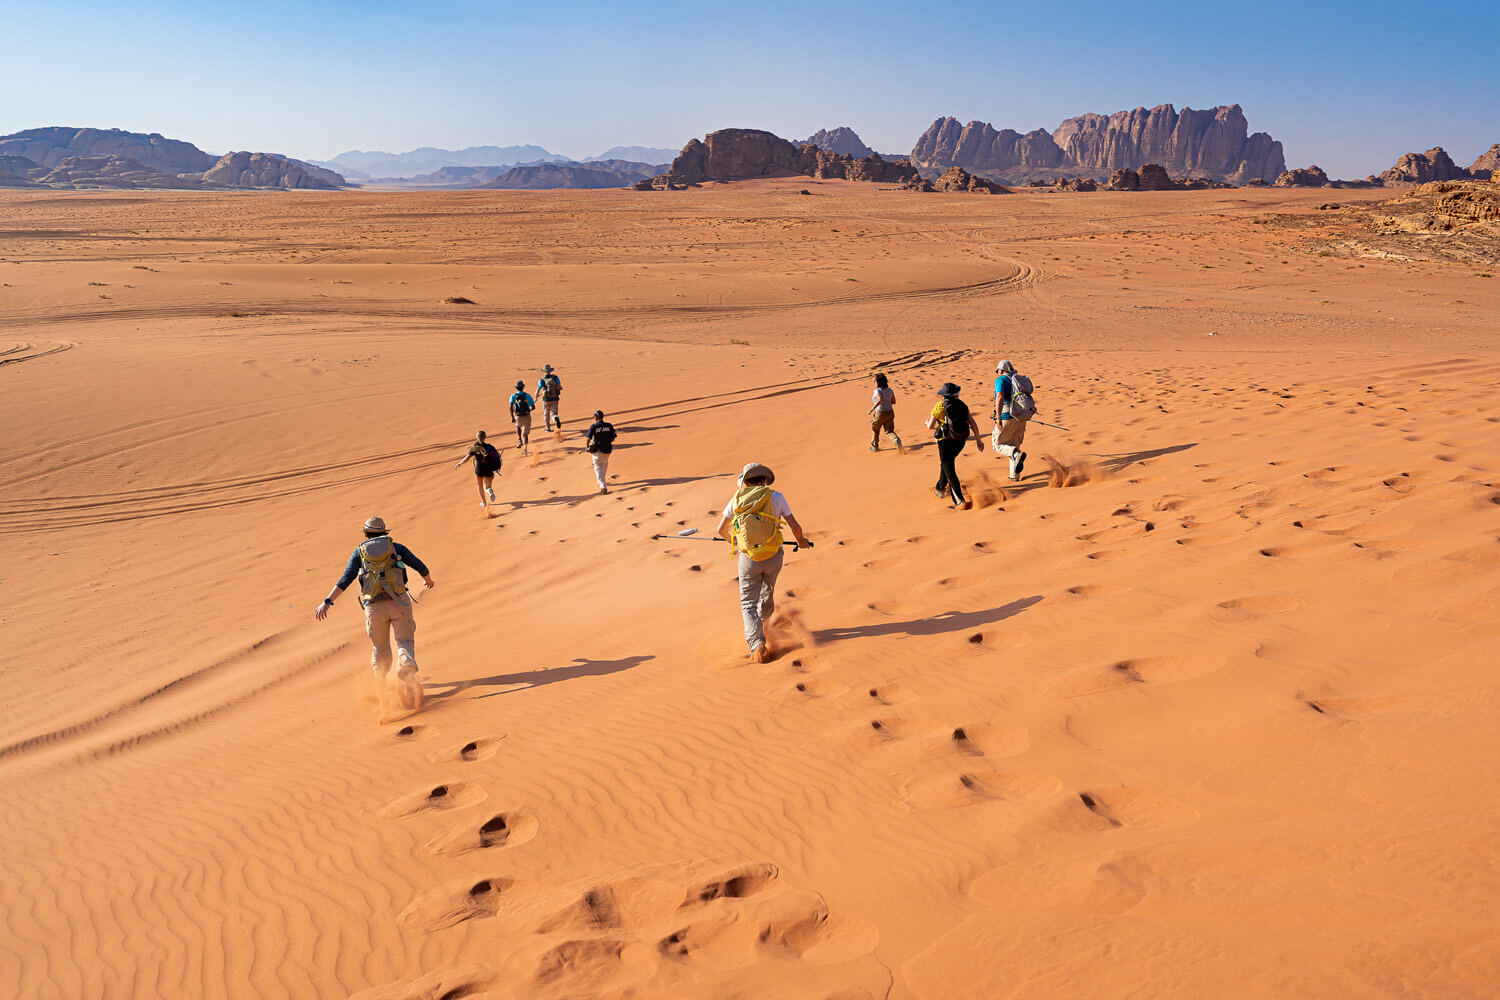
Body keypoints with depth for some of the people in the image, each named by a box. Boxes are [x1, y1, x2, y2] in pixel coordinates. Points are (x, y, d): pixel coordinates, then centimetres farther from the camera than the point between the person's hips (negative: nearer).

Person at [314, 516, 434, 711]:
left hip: (374, 606, 1)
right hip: (398, 602, -1)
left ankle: (383, 693, 16)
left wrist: (327, 602, -4)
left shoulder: (359, 552, 13)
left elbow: (345, 579, 0)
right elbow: (420, 566, 11)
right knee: (405, 642, 5)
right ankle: (406, 667, -29)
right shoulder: (396, 547, 13)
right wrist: (429, 580, 33)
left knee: (380, 648, 17)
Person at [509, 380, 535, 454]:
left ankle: (519, 440, 18)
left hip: (518, 418, 0)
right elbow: (533, 407, 7)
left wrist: (512, 417, -12)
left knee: (518, 426, 35)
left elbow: (511, 407, -15)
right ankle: (525, 450, -7)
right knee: (525, 434, 8)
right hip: (527, 417, 0)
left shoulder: (513, 396, 0)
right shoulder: (527, 395, 2)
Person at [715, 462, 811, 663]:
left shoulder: (737, 500, 5)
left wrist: (735, 543, 35)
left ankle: (757, 644, -13)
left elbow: (721, 530, 15)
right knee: (767, 591, 26)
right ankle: (763, 622, 50)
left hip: (748, 558, 0)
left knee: (748, 602, 6)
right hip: (773, 556, 0)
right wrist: (801, 541, 21)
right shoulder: (775, 497, -1)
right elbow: (795, 527, -1)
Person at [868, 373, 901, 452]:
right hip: (890, 413, 5)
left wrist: (872, 408, -27)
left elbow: (880, 399, -32)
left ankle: (875, 446, 31)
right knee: (889, 431, 7)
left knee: (875, 429, 19)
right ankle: (896, 440, -23)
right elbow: (894, 401, 12)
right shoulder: (890, 390, 4)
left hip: (880, 414, -5)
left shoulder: (877, 391, -15)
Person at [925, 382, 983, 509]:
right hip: (960, 441, 5)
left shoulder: (939, 406, -5)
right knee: (946, 463, 30)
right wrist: (978, 440, 10)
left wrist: (928, 421, 22)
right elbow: (973, 424, 3)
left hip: (946, 441, -5)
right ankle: (940, 489, 44)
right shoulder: (962, 405, 5)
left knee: (950, 472, -5)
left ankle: (960, 502, -17)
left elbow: (930, 426, -1)